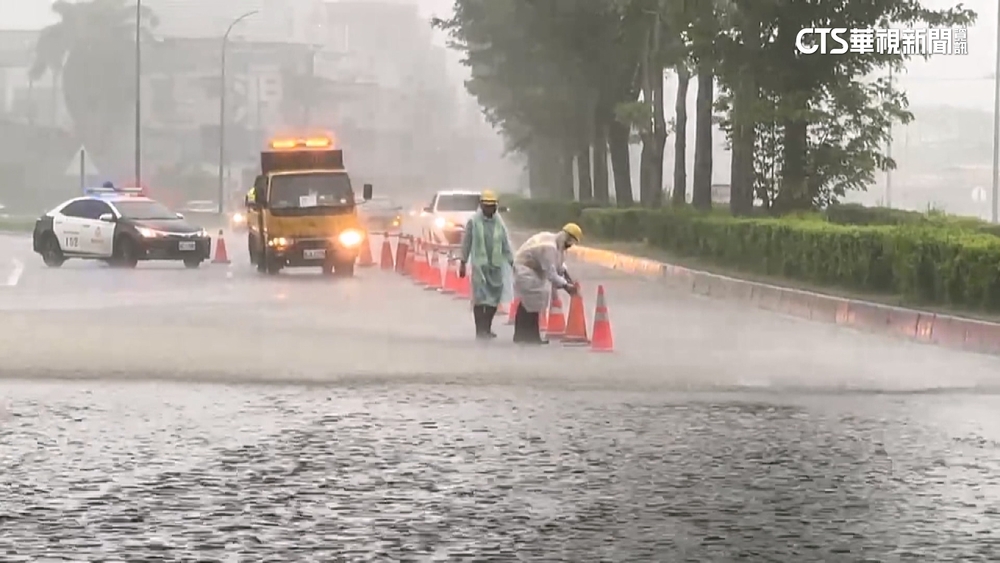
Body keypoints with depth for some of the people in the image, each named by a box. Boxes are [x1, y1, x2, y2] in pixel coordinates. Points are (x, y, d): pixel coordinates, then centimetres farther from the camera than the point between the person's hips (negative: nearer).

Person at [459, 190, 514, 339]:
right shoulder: (473, 221, -2)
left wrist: (512, 263, 5)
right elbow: (466, 243, 0)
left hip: (496, 265, 4)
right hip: (479, 264, -4)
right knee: (480, 297, -9)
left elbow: (506, 244, 9)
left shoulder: (499, 223, 7)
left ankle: (487, 328, 19)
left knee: (494, 298, 6)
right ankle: (480, 330, -8)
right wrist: (463, 263, -1)